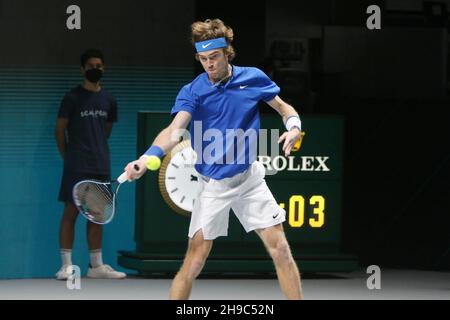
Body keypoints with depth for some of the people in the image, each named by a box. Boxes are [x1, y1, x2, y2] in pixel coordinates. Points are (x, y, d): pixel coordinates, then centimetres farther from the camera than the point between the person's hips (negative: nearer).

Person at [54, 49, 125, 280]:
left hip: (101, 166, 5)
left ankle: (96, 265, 11)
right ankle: (66, 265, -4)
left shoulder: (108, 100, 10)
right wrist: (67, 157, 4)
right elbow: (59, 130, 0)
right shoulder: (72, 98, -4)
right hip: (77, 166, -5)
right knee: (71, 212, -5)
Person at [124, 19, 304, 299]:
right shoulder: (192, 92, -11)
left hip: (250, 178, 2)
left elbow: (284, 108, 10)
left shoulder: (253, 78, -4)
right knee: (195, 261, -7)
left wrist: (294, 127, -13)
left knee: (281, 251, -1)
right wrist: (147, 158, -44)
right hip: (213, 185, -2)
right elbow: (175, 130, -25)